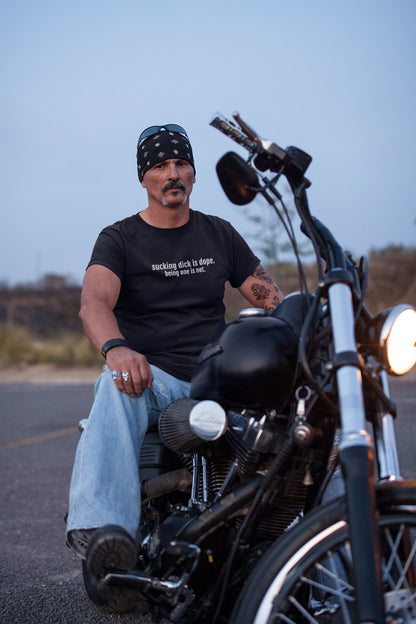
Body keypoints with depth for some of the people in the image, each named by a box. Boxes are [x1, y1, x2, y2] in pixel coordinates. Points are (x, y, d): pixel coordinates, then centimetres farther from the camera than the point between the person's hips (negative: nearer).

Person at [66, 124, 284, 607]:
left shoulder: (219, 234, 17)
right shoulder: (119, 239, 6)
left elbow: (270, 297, 16)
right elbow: (94, 301, -14)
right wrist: (115, 347, -38)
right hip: (148, 373, -3)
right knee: (117, 387, -38)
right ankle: (101, 526, -57)